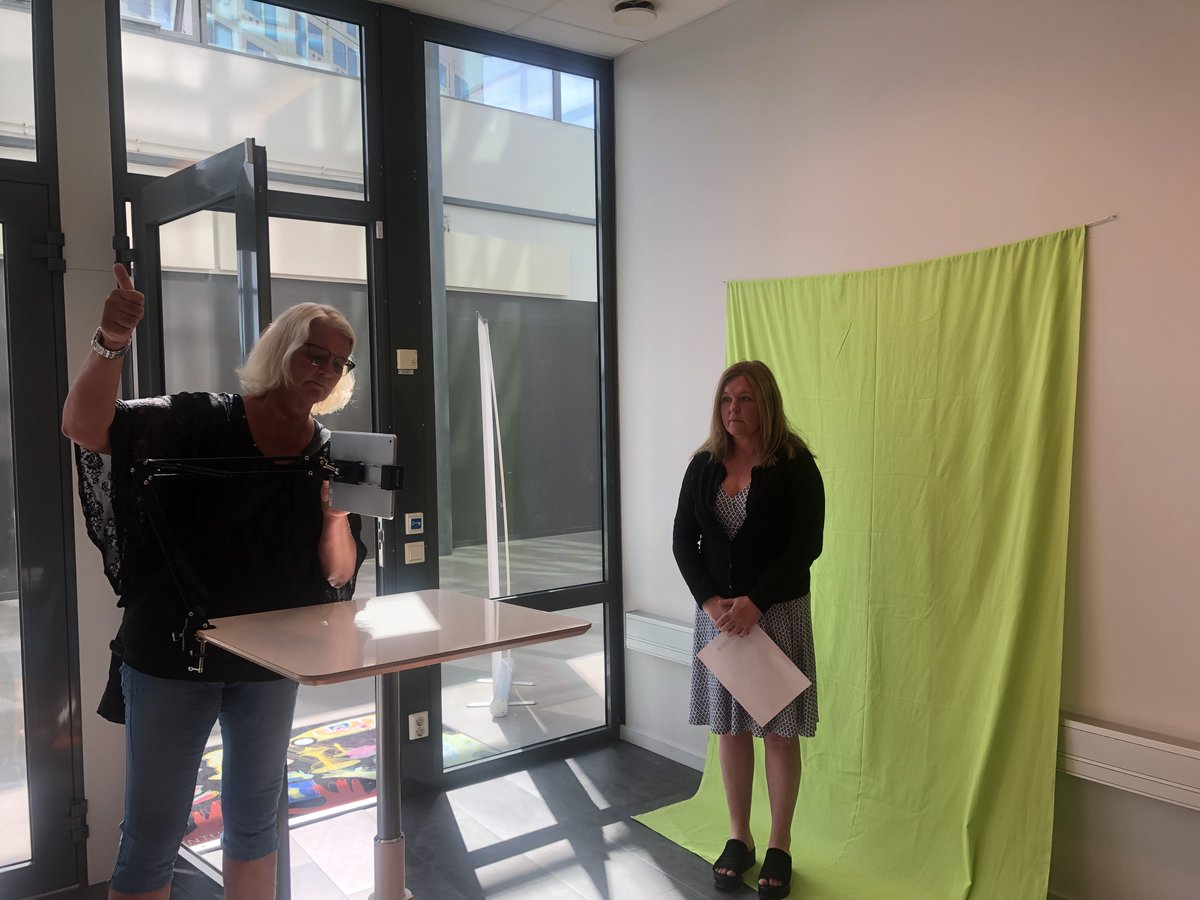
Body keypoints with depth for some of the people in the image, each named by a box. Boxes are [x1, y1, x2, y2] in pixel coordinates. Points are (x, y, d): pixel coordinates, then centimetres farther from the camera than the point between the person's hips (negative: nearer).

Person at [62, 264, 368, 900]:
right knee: (151, 836, 6)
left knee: (254, 820, 20)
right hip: (172, 656, -3)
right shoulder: (200, 422, -10)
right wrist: (112, 342, -37)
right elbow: (83, 427, -23)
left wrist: (336, 516, -20)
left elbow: (339, 573, -1)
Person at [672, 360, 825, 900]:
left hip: (778, 612, -3)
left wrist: (754, 603, -17)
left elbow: (806, 545, -12)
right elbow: (683, 541, 4)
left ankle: (780, 847, 22)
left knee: (779, 731, 5)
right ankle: (739, 839, 27)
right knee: (729, 728, 10)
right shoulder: (704, 466, 4)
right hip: (717, 612, 4)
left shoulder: (794, 465, -7)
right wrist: (710, 600, -10)